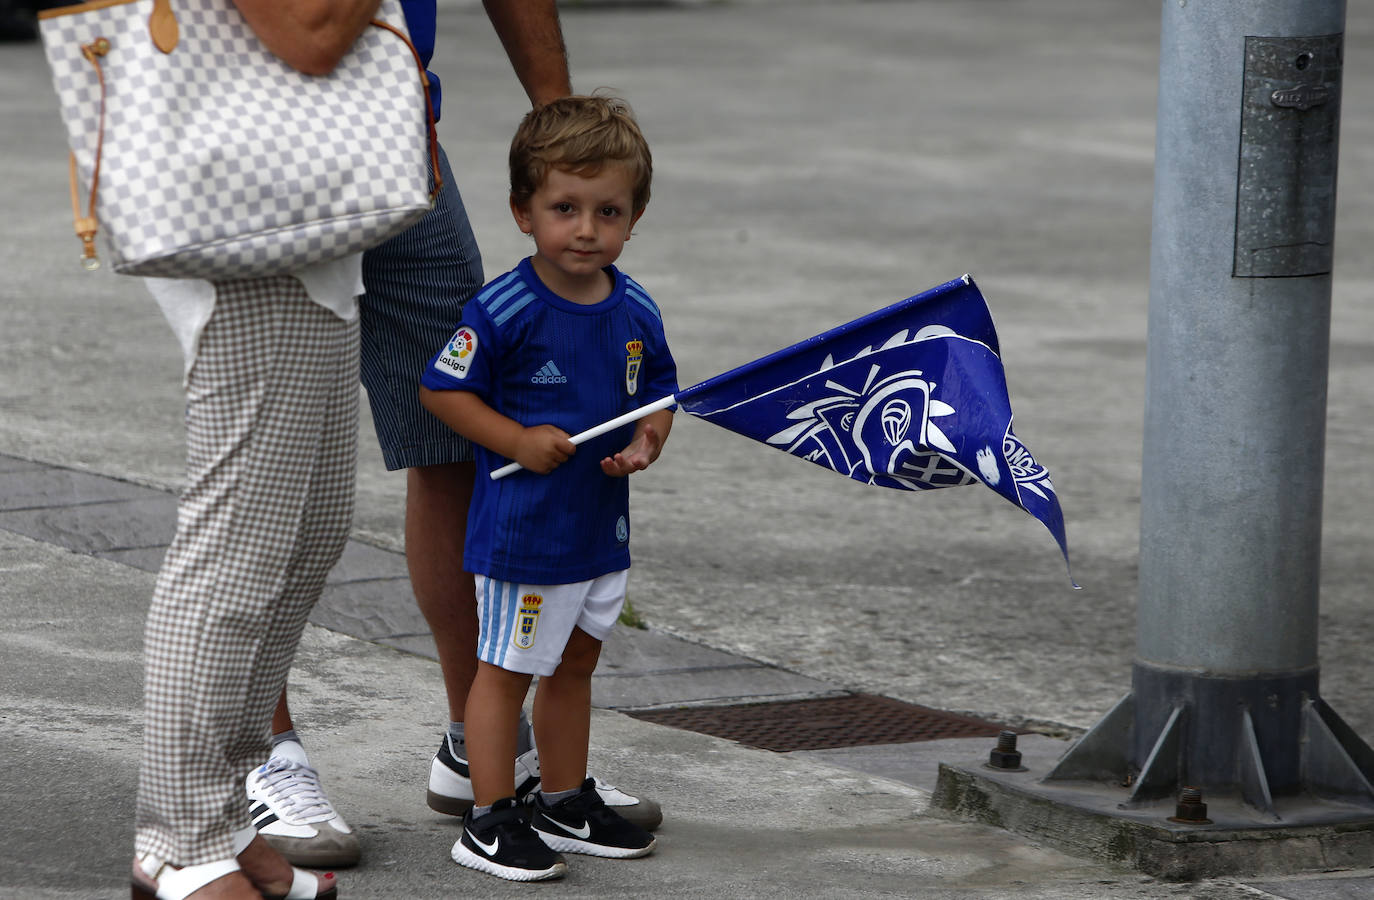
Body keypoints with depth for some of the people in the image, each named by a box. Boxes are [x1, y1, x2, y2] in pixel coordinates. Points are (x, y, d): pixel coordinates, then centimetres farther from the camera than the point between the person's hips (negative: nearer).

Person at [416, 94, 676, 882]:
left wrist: (647, 445, -7)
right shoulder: (506, 310, -17)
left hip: (603, 524, 6)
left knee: (574, 663, 19)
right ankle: (490, 821, 9)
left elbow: (659, 394, 14)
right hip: (523, 528, -6)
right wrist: (519, 441, -20)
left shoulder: (636, 312, 1)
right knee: (508, 666, 2)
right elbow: (441, 388, -13)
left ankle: (566, 802, 32)